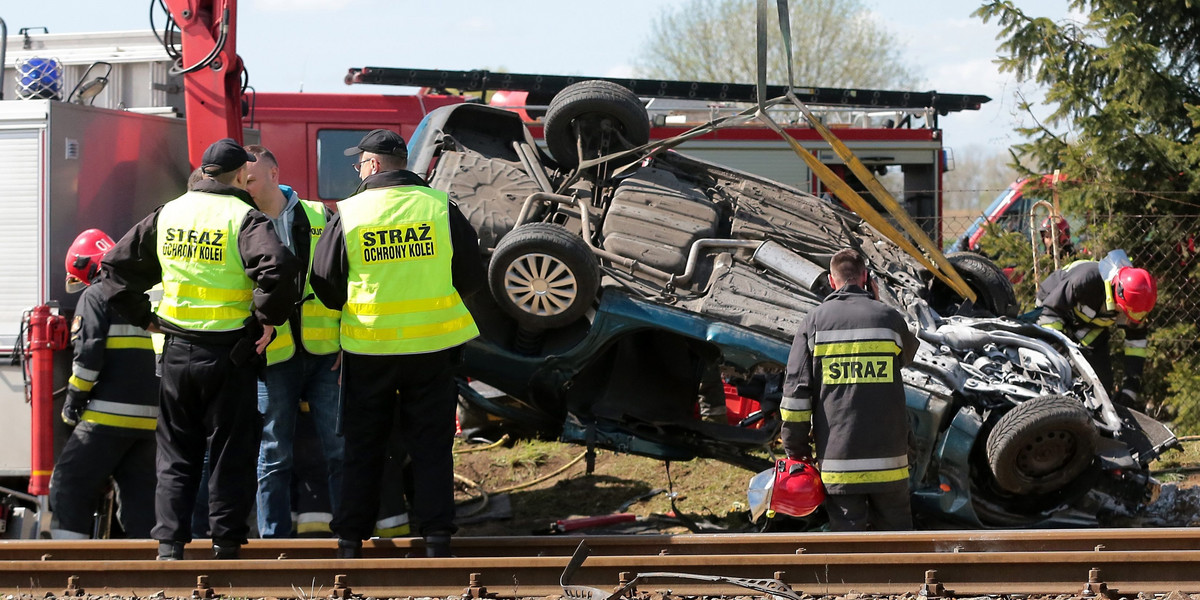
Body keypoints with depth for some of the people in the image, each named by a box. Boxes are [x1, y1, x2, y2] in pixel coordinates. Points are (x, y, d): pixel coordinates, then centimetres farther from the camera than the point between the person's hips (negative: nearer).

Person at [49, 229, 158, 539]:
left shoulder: (95, 295, -2)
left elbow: (89, 351, -13)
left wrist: (74, 397, -5)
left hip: (111, 411, -7)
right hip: (149, 415, 7)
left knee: (69, 485, -3)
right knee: (138, 493, 10)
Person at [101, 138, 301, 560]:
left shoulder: (167, 215, 7)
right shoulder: (244, 219, -11)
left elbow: (117, 264, 13)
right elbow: (278, 267, -28)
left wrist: (144, 318, 14)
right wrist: (269, 318, -15)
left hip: (177, 349, 4)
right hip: (229, 354, -4)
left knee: (176, 452, 12)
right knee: (230, 451, 5)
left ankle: (169, 543, 6)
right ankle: (226, 544, 6)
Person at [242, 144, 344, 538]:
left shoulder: (317, 217, 8)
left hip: (324, 351, 1)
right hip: (272, 355, 0)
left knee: (340, 447, 0)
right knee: (274, 453, 3)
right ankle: (274, 538, 8)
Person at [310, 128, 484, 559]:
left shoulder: (350, 214, -7)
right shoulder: (440, 208, -4)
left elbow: (325, 283, 0)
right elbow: (471, 277, 4)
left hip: (368, 346, -1)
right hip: (434, 345, 1)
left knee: (363, 444, 10)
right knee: (431, 443, 8)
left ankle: (351, 539, 12)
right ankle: (436, 536, 5)